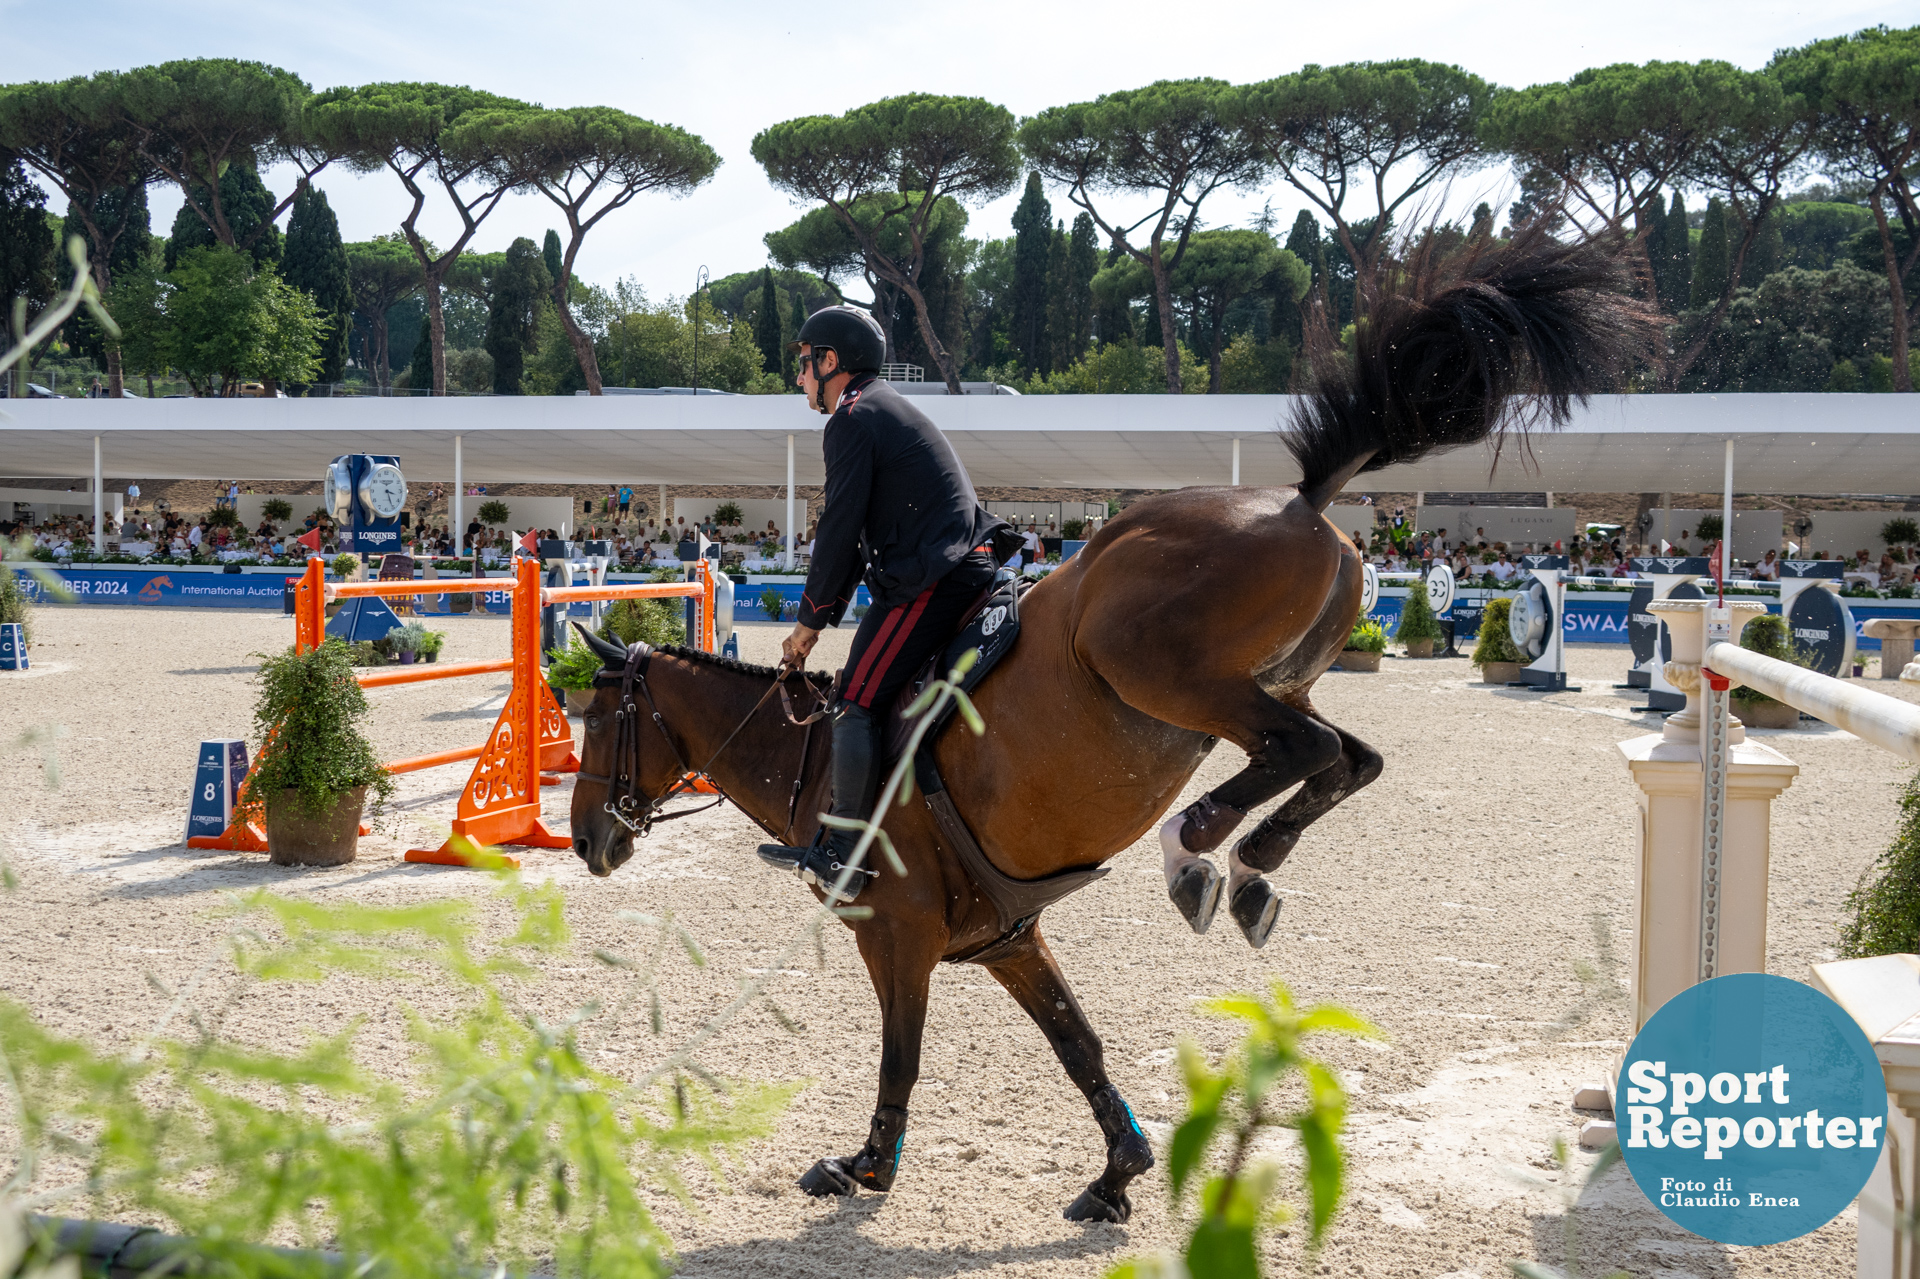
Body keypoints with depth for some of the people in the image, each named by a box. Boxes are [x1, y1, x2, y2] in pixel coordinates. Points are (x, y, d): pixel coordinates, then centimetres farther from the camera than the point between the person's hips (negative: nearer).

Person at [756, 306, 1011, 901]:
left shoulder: (852, 418, -6)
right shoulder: (887, 410, 26)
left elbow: (840, 531, -10)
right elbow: (861, 533, 26)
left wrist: (810, 620, 0)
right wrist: (822, 615, 21)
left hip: (933, 578, -11)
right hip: (965, 568, 11)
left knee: (858, 701, -12)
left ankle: (842, 856, -14)